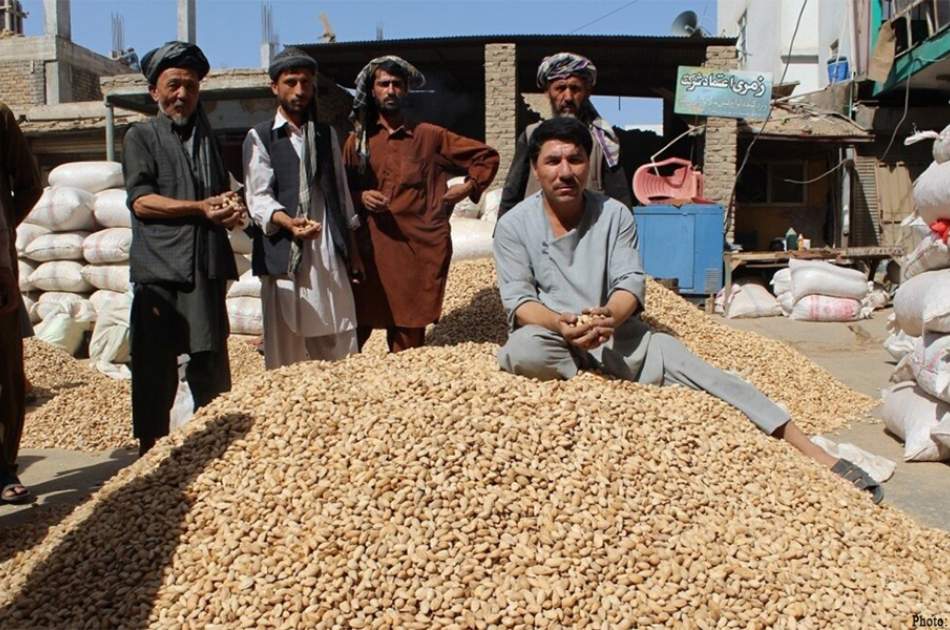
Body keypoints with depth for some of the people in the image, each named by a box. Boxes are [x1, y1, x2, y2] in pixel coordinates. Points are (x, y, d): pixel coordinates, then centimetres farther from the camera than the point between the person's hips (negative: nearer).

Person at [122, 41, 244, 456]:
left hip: (207, 270, 4)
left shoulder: (207, 138, 21)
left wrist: (232, 209, 0)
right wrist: (200, 208, -15)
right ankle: (151, 457, 12)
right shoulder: (141, 137, 6)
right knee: (156, 372, 1)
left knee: (213, 371, 8)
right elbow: (140, 200, -6)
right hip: (160, 270, -4)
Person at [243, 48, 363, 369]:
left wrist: (351, 245, 15)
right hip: (284, 255, -4)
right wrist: (287, 222, -26)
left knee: (339, 345, 4)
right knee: (285, 347, -3)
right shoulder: (260, 137, 5)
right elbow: (258, 197, -6)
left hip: (330, 253, 4)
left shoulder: (327, 135, 19)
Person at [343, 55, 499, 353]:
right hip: (371, 249, 1)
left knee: (409, 337, 0)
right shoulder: (358, 140, 13)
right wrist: (360, 197, -3)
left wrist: (468, 187, 3)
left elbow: (487, 156, 15)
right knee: (356, 326, -4)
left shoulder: (430, 136, 10)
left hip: (420, 247, -1)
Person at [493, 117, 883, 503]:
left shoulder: (614, 215, 4)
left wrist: (608, 316, -29)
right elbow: (518, 300, -8)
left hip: (616, 331, 2)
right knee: (523, 349, -37)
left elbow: (631, 282, -5)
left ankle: (813, 454, -23)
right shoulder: (514, 225, 0)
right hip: (548, 333, -1)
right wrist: (560, 324, -30)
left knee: (687, 365, -21)